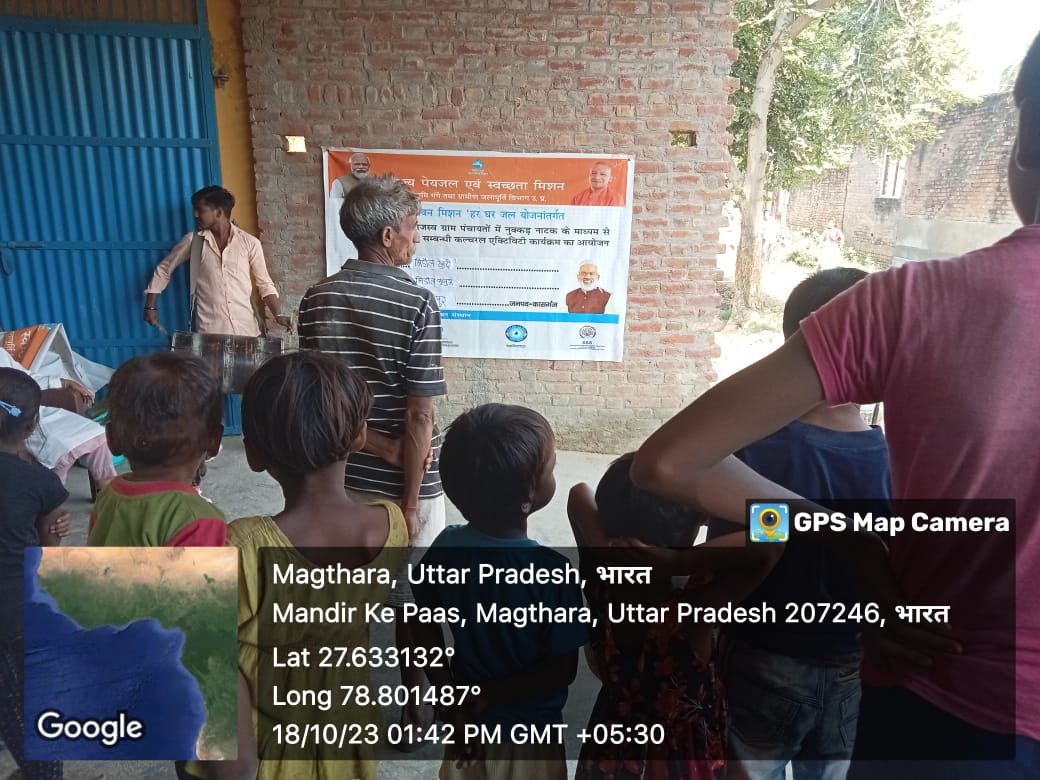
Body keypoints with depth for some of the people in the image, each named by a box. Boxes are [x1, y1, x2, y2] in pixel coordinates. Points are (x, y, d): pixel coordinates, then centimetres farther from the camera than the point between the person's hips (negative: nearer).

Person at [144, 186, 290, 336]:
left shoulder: (249, 242, 3)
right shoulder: (192, 241, 5)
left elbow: (265, 284, 7)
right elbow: (163, 270, 17)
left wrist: (278, 315, -6)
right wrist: (151, 306, 11)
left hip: (246, 329, 0)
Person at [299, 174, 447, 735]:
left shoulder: (317, 299, -2)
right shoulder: (416, 304, -18)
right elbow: (418, 417, -19)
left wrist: (379, 447, -9)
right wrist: (409, 500, -12)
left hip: (341, 477, 5)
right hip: (406, 481, -4)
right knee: (412, 596, 15)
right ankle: (418, 708, 33)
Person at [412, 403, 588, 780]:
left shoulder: (446, 548, -14)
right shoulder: (553, 573, -28)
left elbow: (426, 631, -4)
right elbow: (562, 670, -21)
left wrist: (453, 701, -1)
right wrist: (484, 697, -14)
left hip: (468, 722, 5)